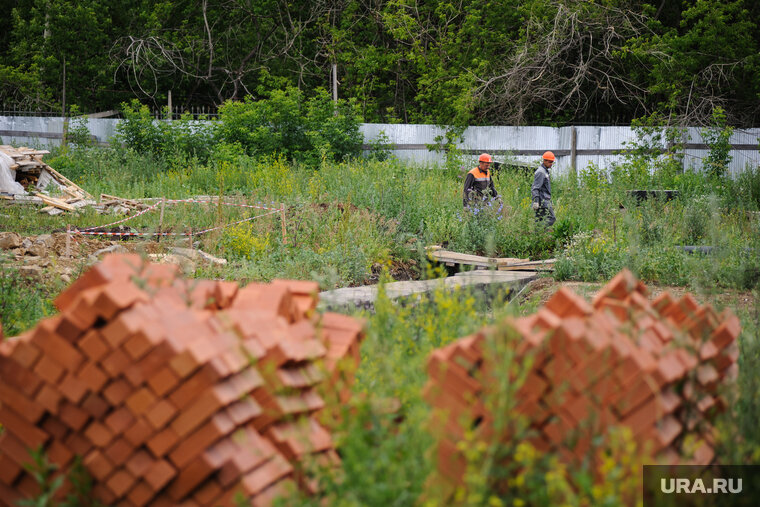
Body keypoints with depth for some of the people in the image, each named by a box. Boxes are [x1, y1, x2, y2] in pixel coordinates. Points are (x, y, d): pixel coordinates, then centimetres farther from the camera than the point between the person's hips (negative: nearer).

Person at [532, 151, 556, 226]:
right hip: (543, 202, -10)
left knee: (539, 221, 7)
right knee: (551, 219, -13)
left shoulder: (545, 171, 20)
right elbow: (535, 188, -19)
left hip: (545, 202, 10)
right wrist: (535, 201, -26)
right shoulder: (540, 172, -12)